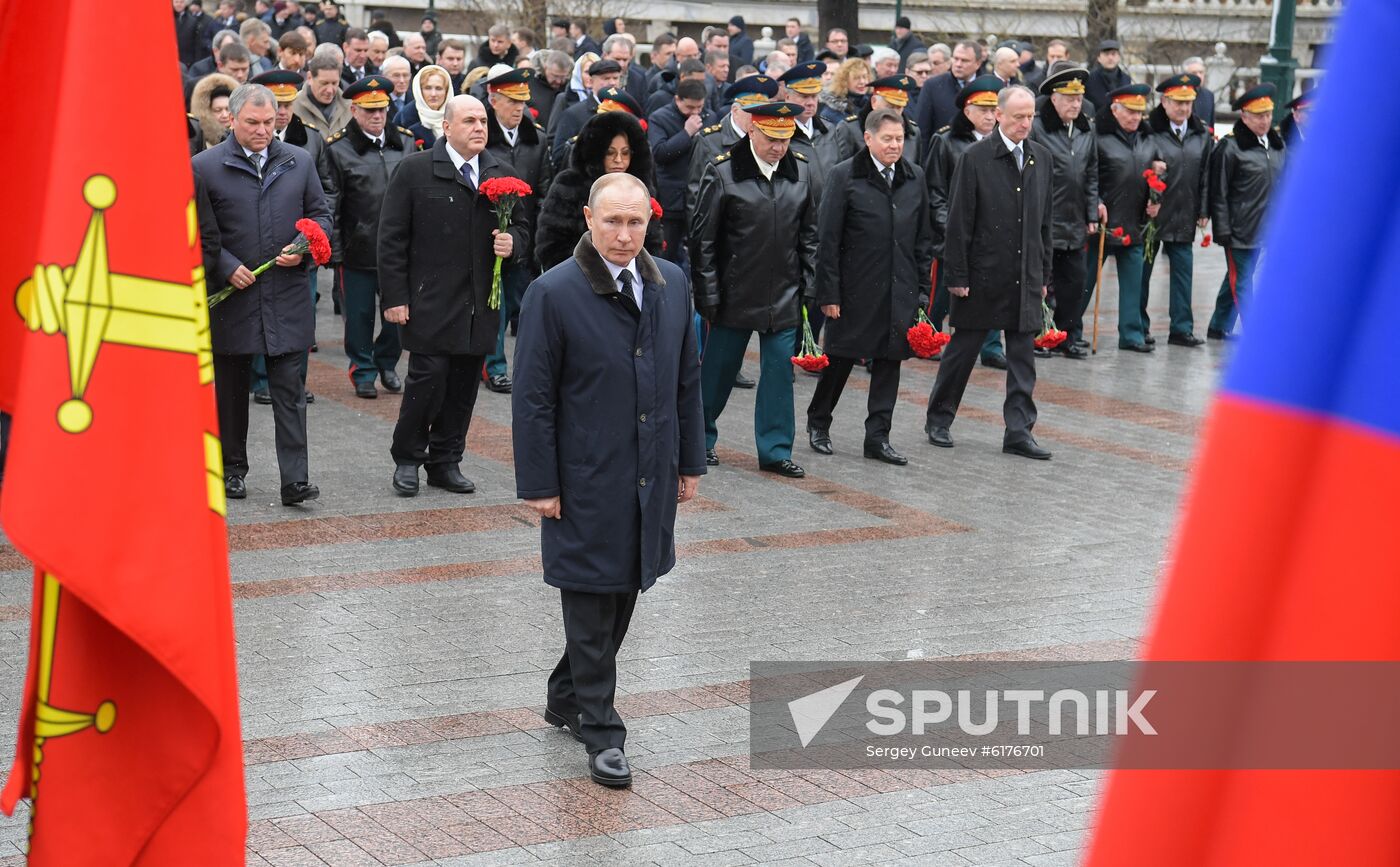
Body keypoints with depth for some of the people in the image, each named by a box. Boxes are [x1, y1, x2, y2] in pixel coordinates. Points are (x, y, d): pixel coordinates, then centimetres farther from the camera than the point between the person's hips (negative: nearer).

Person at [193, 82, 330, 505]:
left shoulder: (299, 162, 7)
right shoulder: (205, 167, -2)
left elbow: (320, 215, 13)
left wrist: (303, 250, -6)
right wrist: (226, 268, -11)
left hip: (288, 297, 1)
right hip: (231, 296, -1)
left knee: (289, 391, -2)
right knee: (230, 391, 11)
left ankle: (294, 478, -3)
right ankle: (232, 468, 25)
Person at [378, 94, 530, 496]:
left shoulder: (502, 174, 11)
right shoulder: (415, 170, -3)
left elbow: (521, 228, 21)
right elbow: (391, 238, -3)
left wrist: (512, 242, -4)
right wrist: (394, 297, -8)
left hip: (480, 304, 5)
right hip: (430, 303, -4)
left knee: (464, 386, 7)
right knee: (428, 379, -6)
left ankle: (446, 462, 20)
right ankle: (406, 460, 11)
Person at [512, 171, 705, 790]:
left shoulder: (671, 285, 5)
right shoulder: (554, 293, -11)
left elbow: (687, 380, 13)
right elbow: (532, 399, -10)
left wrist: (690, 462, 13)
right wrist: (539, 485, -12)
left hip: (651, 479, 6)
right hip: (587, 483, -6)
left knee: (622, 598, 14)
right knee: (591, 604, 1)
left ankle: (567, 699, 32)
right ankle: (600, 731, 10)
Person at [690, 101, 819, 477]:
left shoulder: (801, 171, 3)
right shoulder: (722, 172, -9)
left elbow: (809, 234, 12)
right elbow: (702, 239, -6)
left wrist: (807, 285, 7)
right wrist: (708, 297, -7)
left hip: (784, 296, 3)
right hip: (735, 294, -3)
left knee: (779, 372, 4)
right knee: (719, 369, 9)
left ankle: (775, 450, 14)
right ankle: (700, 440, 27)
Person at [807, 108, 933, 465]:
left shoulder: (914, 178, 8)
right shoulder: (844, 176, -6)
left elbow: (923, 238, 13)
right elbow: (828, 239, -7)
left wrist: (922, 287, 8)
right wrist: (829, 293, -10)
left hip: (899, 290, 4)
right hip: (855, 288, -4)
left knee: (889, 360, 6)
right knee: (841, 357, 5)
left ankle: (878, 436, 13)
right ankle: (818, 423, 25)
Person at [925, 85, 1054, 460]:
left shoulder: (1041, 158, 8)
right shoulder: (975, 158, -8)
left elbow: (1044, 221, 13)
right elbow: (959, 222, -8)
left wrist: (1044, 274, 11)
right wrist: (957, 275, -11)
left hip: (1026, 276, 4)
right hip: (983, 275, -4)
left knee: (1023, 357, 3)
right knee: (962, 350, 7)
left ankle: (1019, 432, 7)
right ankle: (939, 420, 21)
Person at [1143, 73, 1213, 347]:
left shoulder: (1202, 136, 7)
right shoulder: (1149, 131, -9)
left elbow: (1206, 176, 10)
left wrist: (1204, 212, 7)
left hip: (1184, 219, 4)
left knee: (1183, 271, 6)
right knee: (1142, 272, 6)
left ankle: (1182, 328, 13)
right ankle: (1138, 328, 17)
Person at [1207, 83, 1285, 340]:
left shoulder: (1277, 144, 10)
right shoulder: (1230, 147, -11)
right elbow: (1219, 192, -11)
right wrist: (1223, 230, -14)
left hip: (1265, 229, 7)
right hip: (1240, 230, -7)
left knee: (1236, 280, 17)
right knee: (1242, 283, -1)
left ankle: (1219, 328, 28)